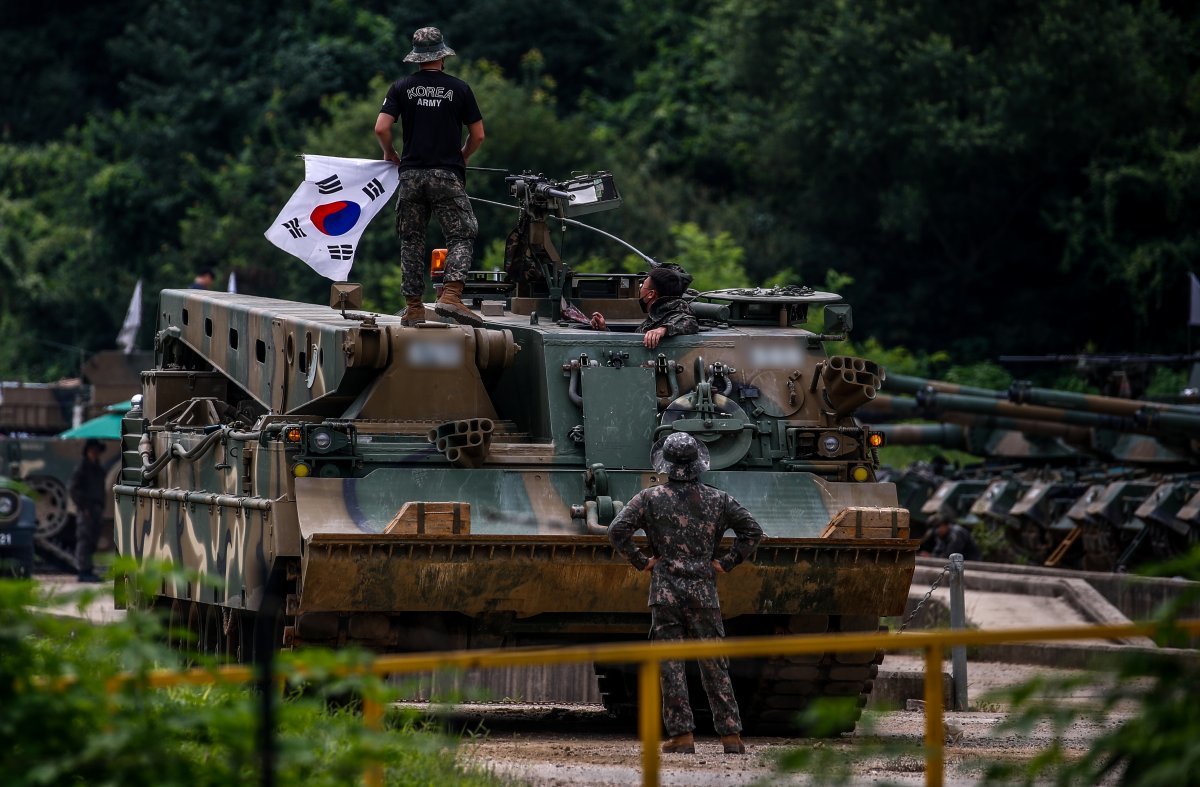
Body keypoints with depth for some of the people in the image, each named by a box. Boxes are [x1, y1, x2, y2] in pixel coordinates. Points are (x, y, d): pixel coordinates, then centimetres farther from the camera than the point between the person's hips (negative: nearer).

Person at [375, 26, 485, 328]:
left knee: (411, 241, 10)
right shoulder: (459, 88, 2)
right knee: (461, 236, 0)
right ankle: (451, 295, -20)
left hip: (411, 175, 2)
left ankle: (413, 306, 7)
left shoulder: (401, 88, 3)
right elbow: (478, 135, 4)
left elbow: (381, 128, -5)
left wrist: (390, 153, 15)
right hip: (448, 176, -2)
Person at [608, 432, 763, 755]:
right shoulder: (717, 500, 6)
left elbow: (617, 530, -10)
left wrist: (640, 561, 0)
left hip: (665, 594, -2)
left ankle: (681, 735, -3)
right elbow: (753, 531, 5)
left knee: (670, 666, 1)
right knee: (715, 667, 7)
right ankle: (731, 735, 5)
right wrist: (726, 562, 8)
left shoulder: (651, 498, -1)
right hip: (704, 592, 2)